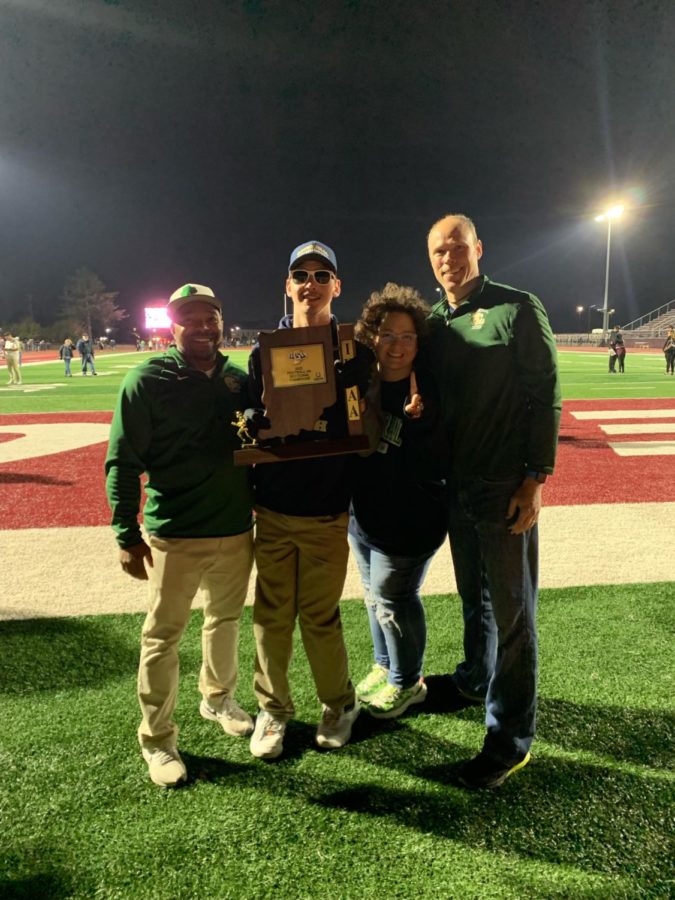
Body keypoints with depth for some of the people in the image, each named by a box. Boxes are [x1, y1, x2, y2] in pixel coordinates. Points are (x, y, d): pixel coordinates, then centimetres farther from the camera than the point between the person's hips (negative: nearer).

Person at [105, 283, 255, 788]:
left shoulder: (238, 380, 4)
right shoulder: (148, 380, -10)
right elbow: (122, 463, -9)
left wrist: (260, 508, 12)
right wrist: (128, 536, -12)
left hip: (237, 530, 5)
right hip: (174, 536, -5)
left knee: (226, 620, 20)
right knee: (163, 636, 5)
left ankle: (218, 699, 43)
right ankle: (157, 740, 23)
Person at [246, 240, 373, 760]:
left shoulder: (355, 351, -1)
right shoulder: (265, 350, 4)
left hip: (328, 512, -2)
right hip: (273, 509, 2)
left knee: (320, 616, 7)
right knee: (271, 614, 11)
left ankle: (339, 704, 32)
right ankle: (273, 707, 31)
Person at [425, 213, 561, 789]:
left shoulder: (518, 309, -7)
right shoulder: (434, 322, 10)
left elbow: (545, 396, -10)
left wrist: (535, 479, -15)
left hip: (505, 486, -6)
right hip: (457, 484, 6)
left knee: (511, 609, 1)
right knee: (473, 596, 21)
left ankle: (511, 740, 13)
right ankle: (476, 681, 42)